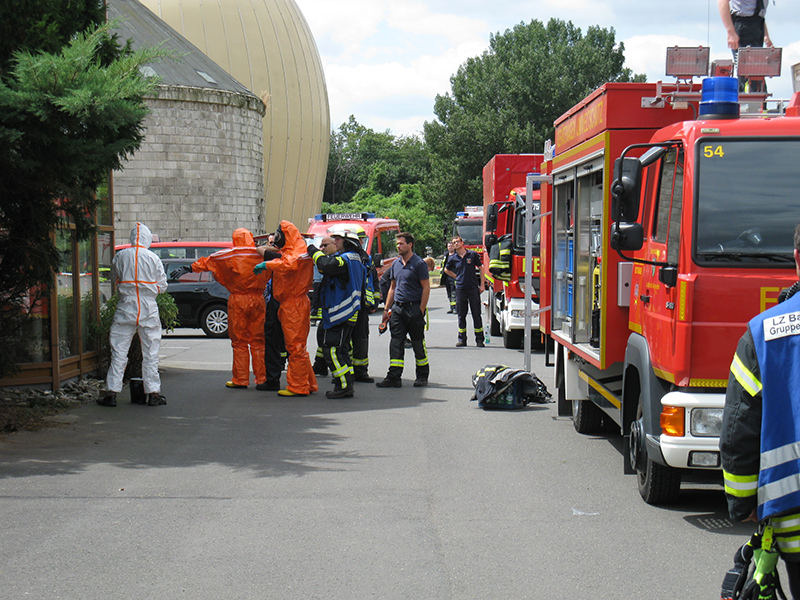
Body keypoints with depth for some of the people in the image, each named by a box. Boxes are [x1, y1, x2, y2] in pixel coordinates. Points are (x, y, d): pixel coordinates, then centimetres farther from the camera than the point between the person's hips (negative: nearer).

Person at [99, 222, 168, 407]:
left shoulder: (121, 256, -1)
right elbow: (162, 286, 2)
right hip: (149, 309, 0)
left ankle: (112, 393, 3)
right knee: (150, 352, 7)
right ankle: (153, 393, 8)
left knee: (119, 351, 5)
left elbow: (114, 276, 13)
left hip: (126, 307, 0)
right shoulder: (154, 258, -3)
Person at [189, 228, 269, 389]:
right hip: (258, 299, 2)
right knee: (258, 341, 7)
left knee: (239, 341, 5)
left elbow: (206, 262, 4)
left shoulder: (228, 255, -3)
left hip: (237, 300, -2)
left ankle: (240, 380, 7)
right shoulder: (261, 254, 1)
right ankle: (262, 379, 6)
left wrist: (189, 268, 14)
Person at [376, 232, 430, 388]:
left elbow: (426, 288, -9)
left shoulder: (419, 264, -6)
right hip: (397, 308, 6)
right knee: (396, 343, 0)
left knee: (418, 343, 3)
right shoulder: (396, 264, 14)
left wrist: (421, 310, -15)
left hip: (413, 307, -6)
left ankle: (422, 375, 15)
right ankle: (394, 377, -1)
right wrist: (386, 308, 13)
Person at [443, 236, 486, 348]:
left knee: (476, 314, 0)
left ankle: (479, 339, 4)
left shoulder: (473, 254, 0)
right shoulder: (453, 258, 5)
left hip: (473, 288, -2)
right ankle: (461, 339, 12)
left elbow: (481, 268, 5)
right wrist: (456, 277, 13)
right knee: (461, 315, 5)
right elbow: (446, 269, 24)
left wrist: (482, 284, 0)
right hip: (460, 288, 2)